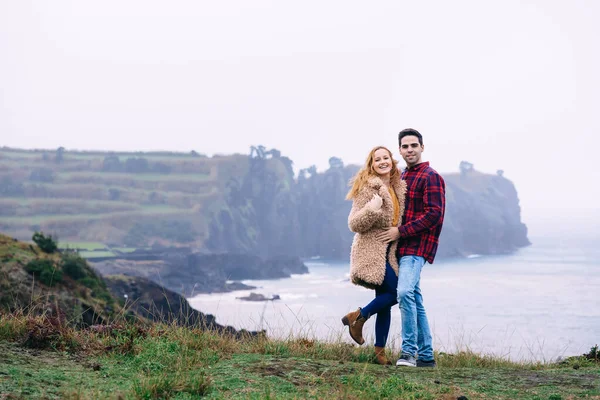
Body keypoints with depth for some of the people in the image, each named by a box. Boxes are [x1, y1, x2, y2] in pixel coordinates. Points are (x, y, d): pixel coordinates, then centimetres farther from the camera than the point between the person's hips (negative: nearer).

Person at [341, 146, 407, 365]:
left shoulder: (398, 187, 12)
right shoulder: (368, 188, -10)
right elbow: (354, 224, -13)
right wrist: (371, 209, -28)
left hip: (390, 252, 7)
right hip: (372, 251, -7)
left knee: (385, 301, 5)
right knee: (395, 292, -15)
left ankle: (380, 351, 10)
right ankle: (357, 317, 4)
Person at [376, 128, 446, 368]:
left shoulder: (430, 177, -7)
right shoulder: (401, 177, 18)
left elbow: (434, 214, -16)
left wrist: (400, 231, -17)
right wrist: (395, 232, 7)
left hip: (417, 246, -9)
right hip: (403, 246, 9)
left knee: (405, 292, -24)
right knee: (414, 298, 10)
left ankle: (409, 351, -21)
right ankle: (426, 356, 14)